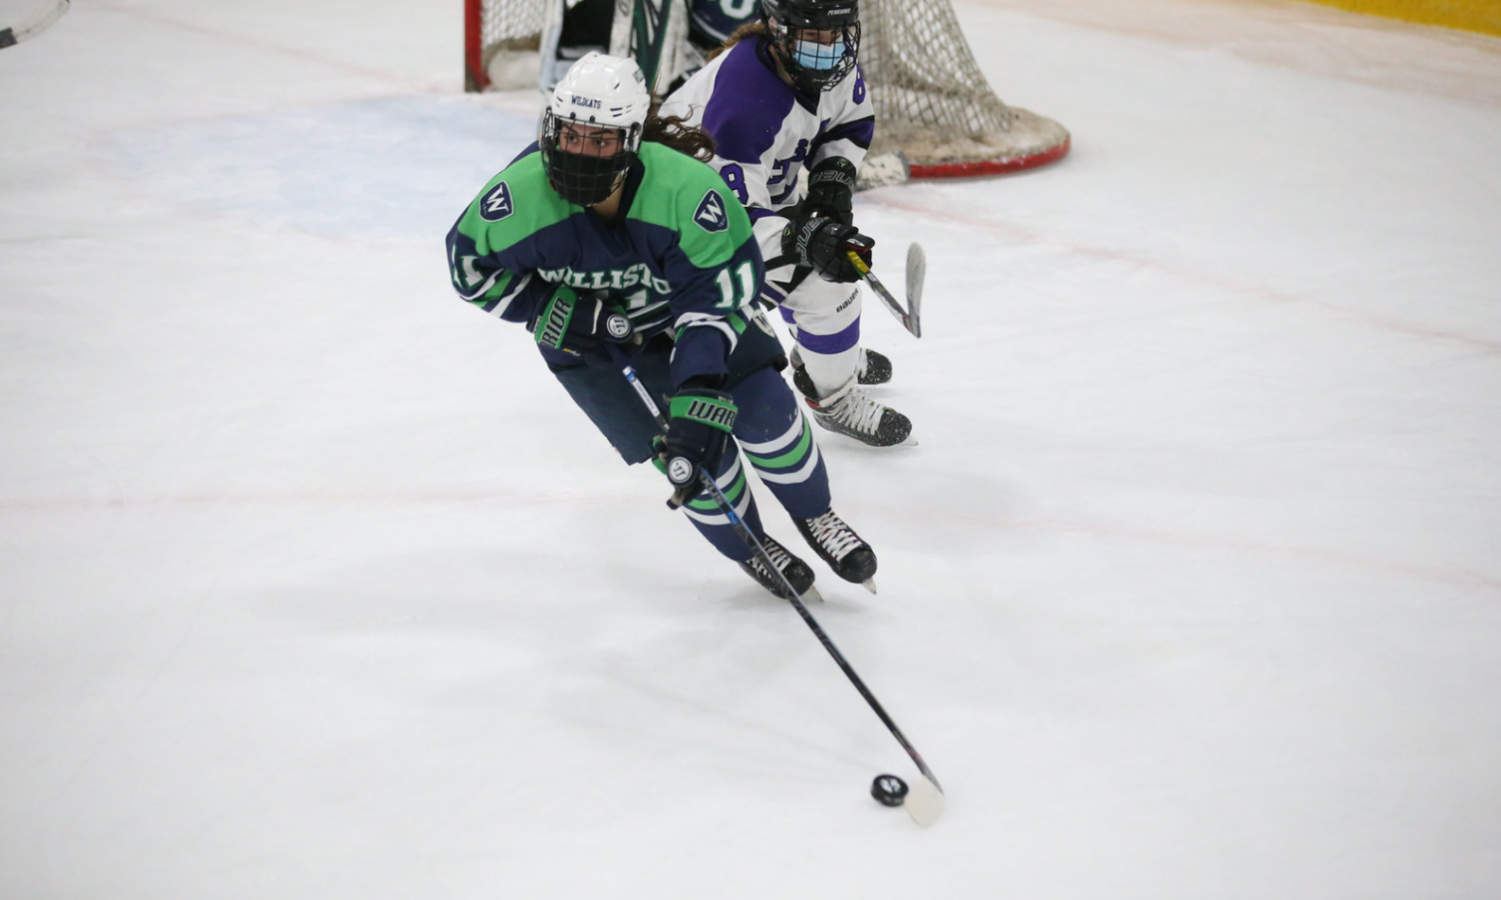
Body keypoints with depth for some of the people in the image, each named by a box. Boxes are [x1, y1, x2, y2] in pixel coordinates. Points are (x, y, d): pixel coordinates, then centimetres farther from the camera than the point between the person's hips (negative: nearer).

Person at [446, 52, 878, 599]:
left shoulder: (685, 187, -36)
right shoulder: (520, 194, -31)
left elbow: (720, 288, -30)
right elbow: (469, 263, -13)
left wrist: (699, 385, -39)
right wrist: (553, 308, -23)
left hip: (679, 309, 0)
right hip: (584, 335, 0)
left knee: (761, 405, -10)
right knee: (688, 450, -11)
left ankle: (813, 516, 21)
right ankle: (749, 549, 19)